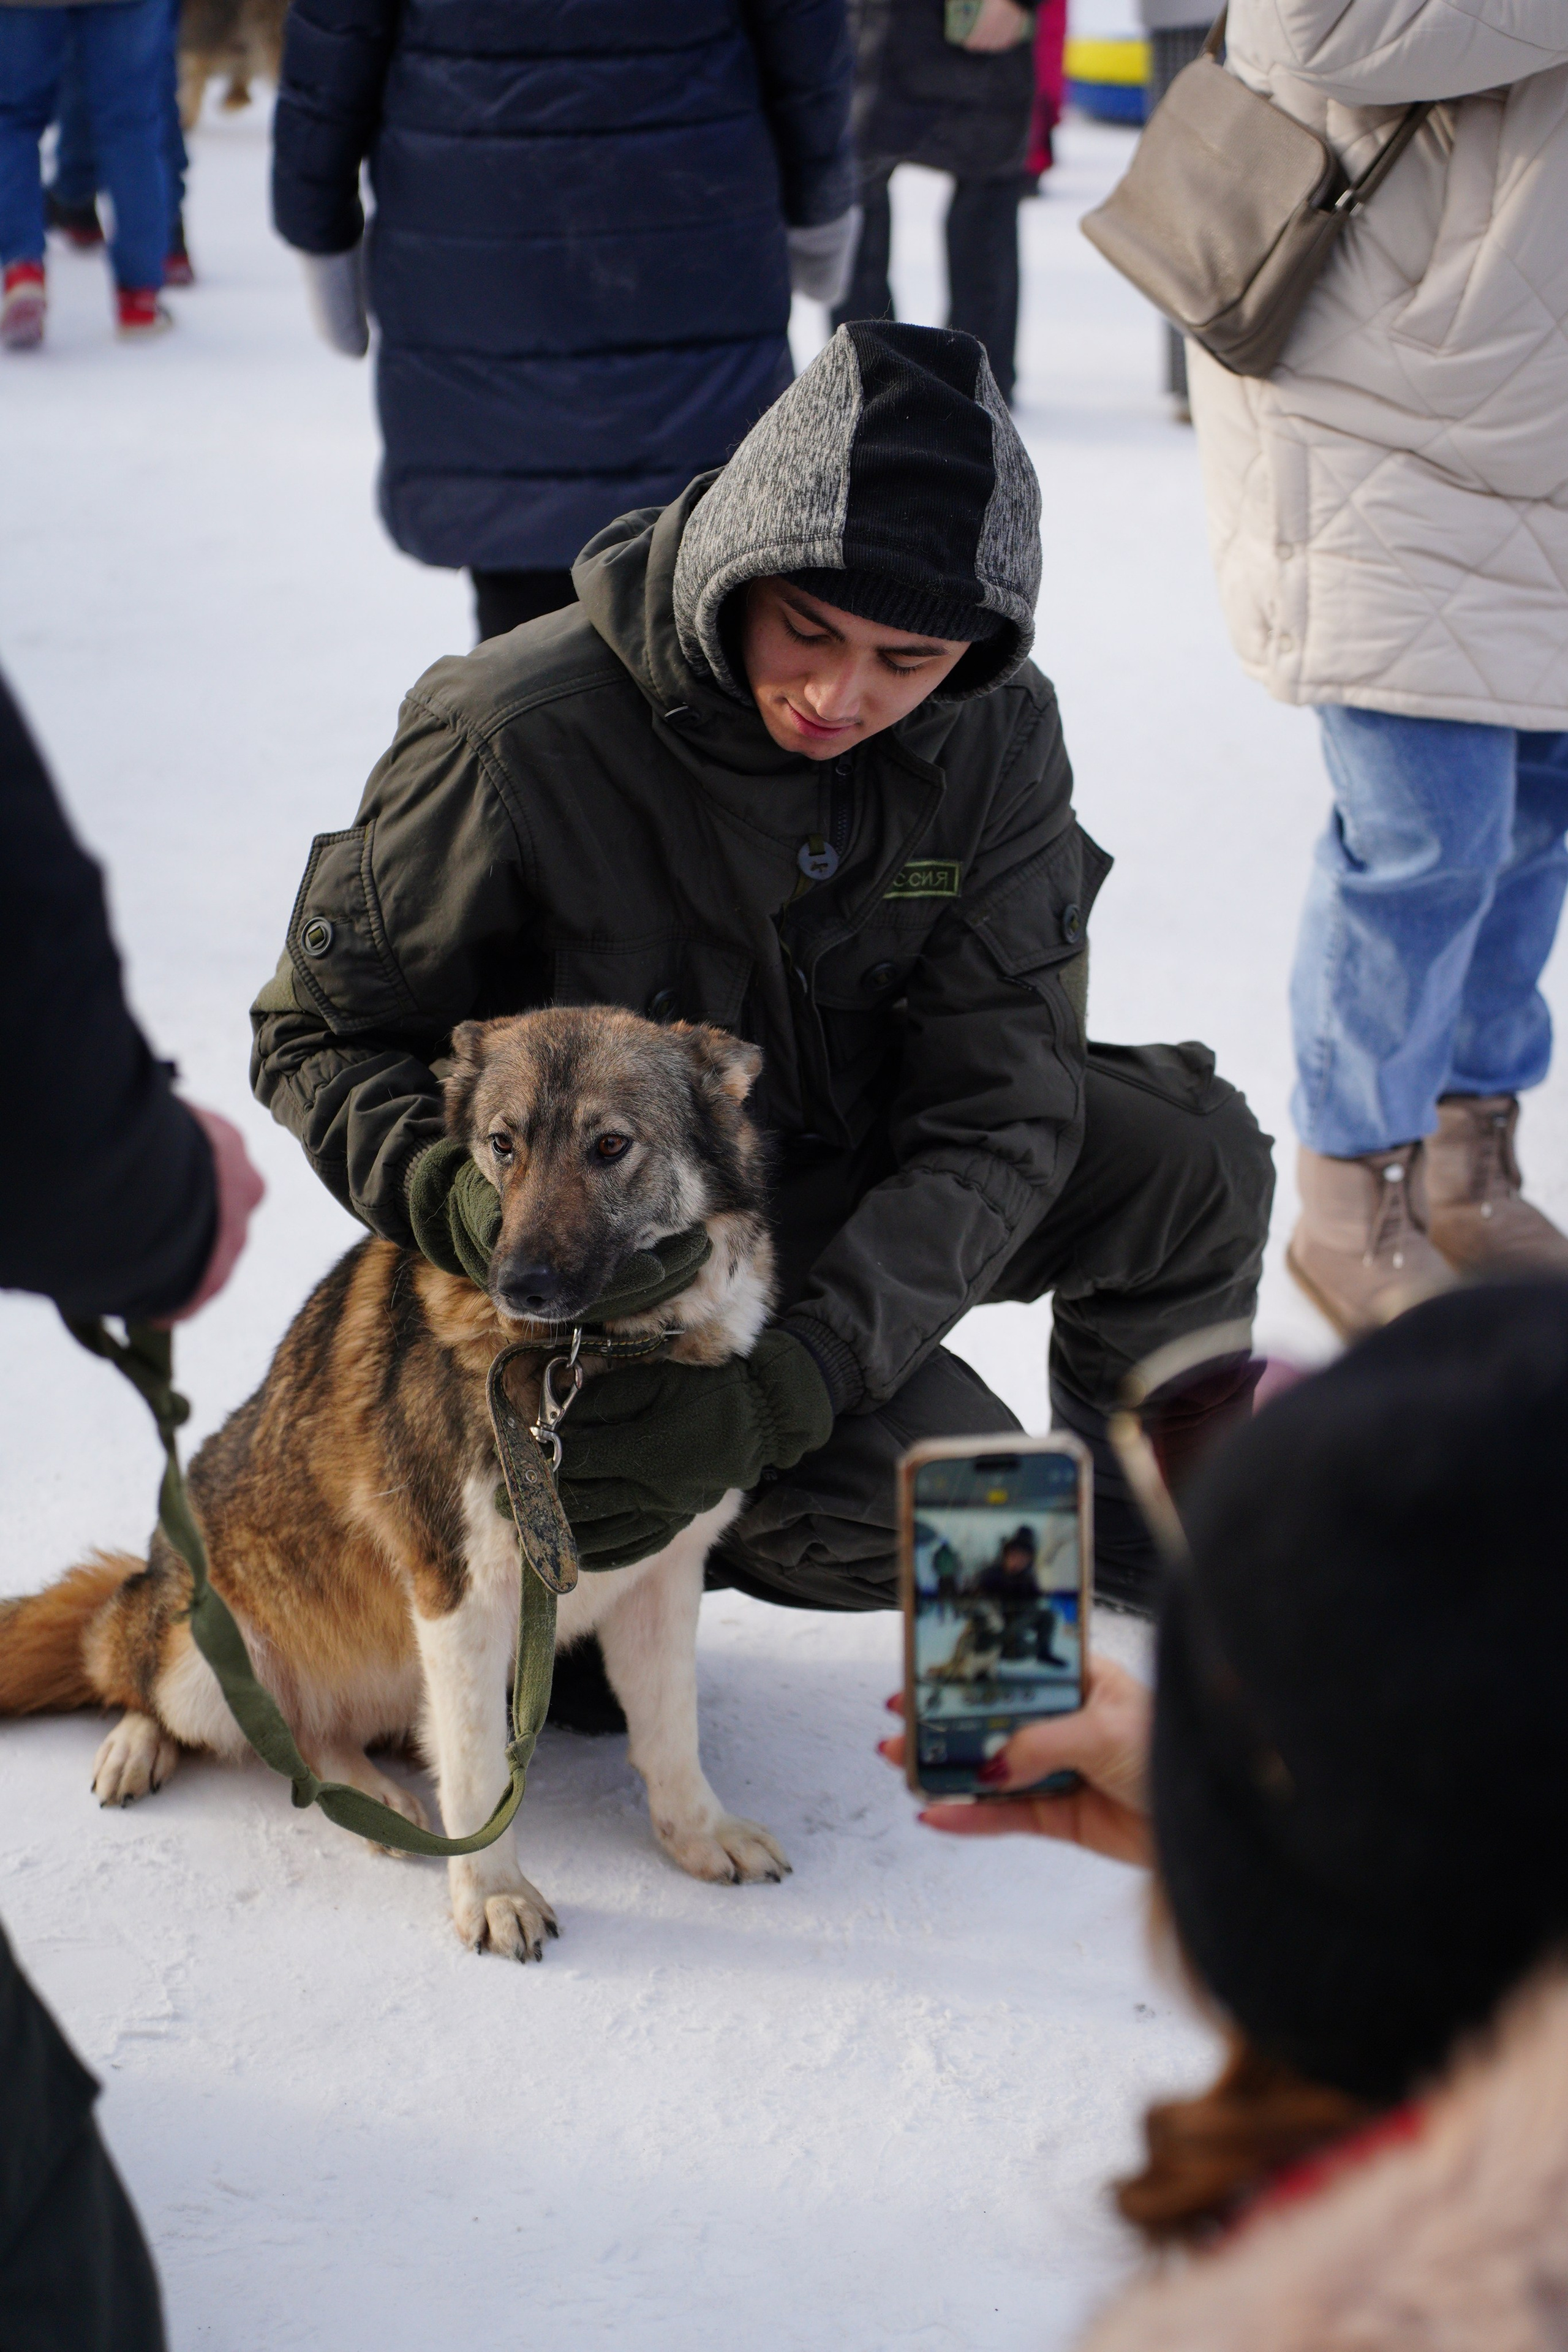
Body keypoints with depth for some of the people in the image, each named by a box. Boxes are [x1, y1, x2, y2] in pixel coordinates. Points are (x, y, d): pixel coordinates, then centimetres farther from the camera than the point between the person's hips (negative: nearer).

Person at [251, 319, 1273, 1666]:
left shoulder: (998, 737, -14)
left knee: (1195, 1153, -14)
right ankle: (592, 1555, 2)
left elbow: (997, 1108, -16)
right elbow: (322, 1035, -14)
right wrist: (469, 1202, -35)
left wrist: (809, 1362, -30)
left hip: (858, 1179, 5)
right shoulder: (515, 739, -26)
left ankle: (1138, 1566, 11)